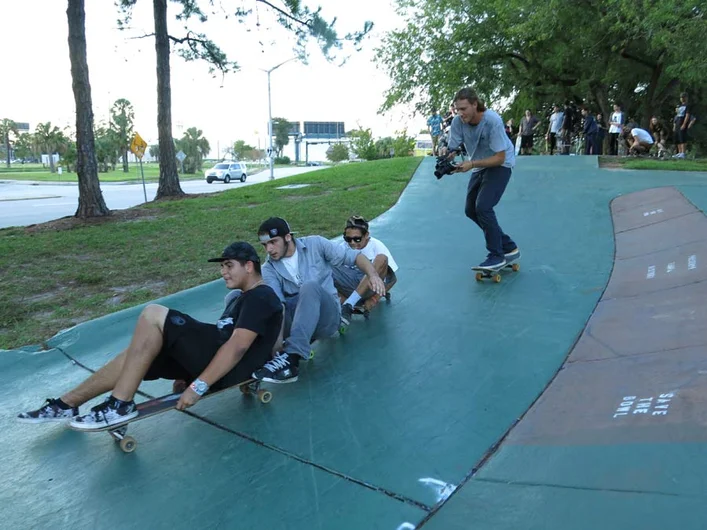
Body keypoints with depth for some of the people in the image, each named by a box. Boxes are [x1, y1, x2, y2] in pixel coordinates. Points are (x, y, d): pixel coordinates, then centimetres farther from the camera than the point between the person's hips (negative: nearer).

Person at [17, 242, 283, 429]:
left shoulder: (260, 297, -9)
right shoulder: (241, 297, 24)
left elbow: (237, 347, -20)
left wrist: (198, 386, -23)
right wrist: (188, 372, 16)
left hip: (227, 371, -10)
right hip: (213, 359, 10)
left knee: (154, 315, -18)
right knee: (140, 352, 5)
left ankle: (119, 404, -14)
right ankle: (67, 403, 17)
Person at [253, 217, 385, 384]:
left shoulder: (315, 244, 2)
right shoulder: (269, 269, 2)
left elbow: (353, 256, 3)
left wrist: (373, 274, -17)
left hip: (327, 317, -1)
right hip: (296, 323, 2)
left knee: (310, 287, -35)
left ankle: (292, 356, -47)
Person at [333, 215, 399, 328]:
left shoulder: (376, 246, 1)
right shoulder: (343, 246, 8)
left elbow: (392, 278, -2)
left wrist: (374, 298, -13)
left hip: (371, 285, -2)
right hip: (350, 286, 2)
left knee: (381, 259, -29)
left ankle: (347, 306, -35)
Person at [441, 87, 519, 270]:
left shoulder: (493, 121, -29)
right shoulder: (458, 121, -15)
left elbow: (499, 158, -27)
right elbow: (452, 149, -12)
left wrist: (472, 164, -37)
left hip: (500, 165, -7)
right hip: (479, 167, 7)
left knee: (483, 206, -22)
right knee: (471, 210, 7)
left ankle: (496, 256, -8)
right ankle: (508, 247, 18)